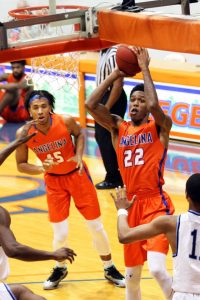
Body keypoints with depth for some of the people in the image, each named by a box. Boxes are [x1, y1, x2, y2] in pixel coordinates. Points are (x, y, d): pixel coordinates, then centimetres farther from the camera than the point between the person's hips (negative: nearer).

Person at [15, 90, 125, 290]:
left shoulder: (65, 122, -23)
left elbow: (79, 134, 1)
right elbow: (21, 165, -8)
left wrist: (79, 156, -14)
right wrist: (41, 169, -27)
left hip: (77, 175, 0)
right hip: (54, 181, 0)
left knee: (96, 227, 7)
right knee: (60, 234, -2)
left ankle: (109, 268, 29)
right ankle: (60, 269, 29)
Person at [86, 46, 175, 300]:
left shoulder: (160, 127, -2)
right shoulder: (119, 128, 9)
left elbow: (154, 105, -24)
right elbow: (91, 104, -3)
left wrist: (144, 69, -14)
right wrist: (115, 75, 0)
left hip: (156, 204, -5)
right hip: (131, 206, 5)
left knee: (157, 268, -23)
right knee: (132, 274, 14)